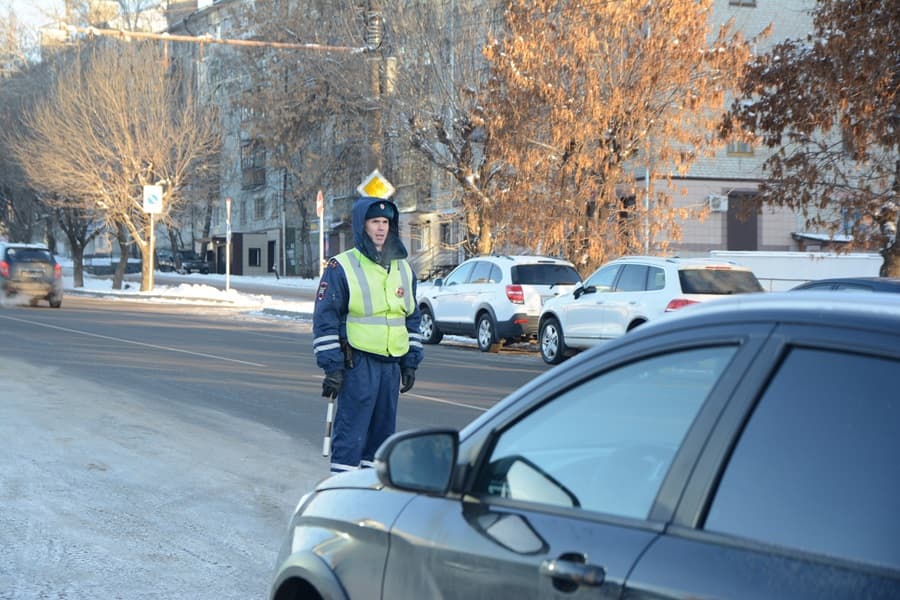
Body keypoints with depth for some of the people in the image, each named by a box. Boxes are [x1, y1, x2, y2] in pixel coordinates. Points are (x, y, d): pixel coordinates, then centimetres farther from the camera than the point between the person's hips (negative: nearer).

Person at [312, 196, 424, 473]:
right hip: (357, 364, -6)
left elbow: (412, 318, 21)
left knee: (383, 431, 10)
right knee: (351, 433, -7)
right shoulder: (342, 267, -5)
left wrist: (410, 363, 15)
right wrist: (332, 367, -12)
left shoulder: (403, 268, 14)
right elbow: (325, 320, -7)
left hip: (392, 364, 6)